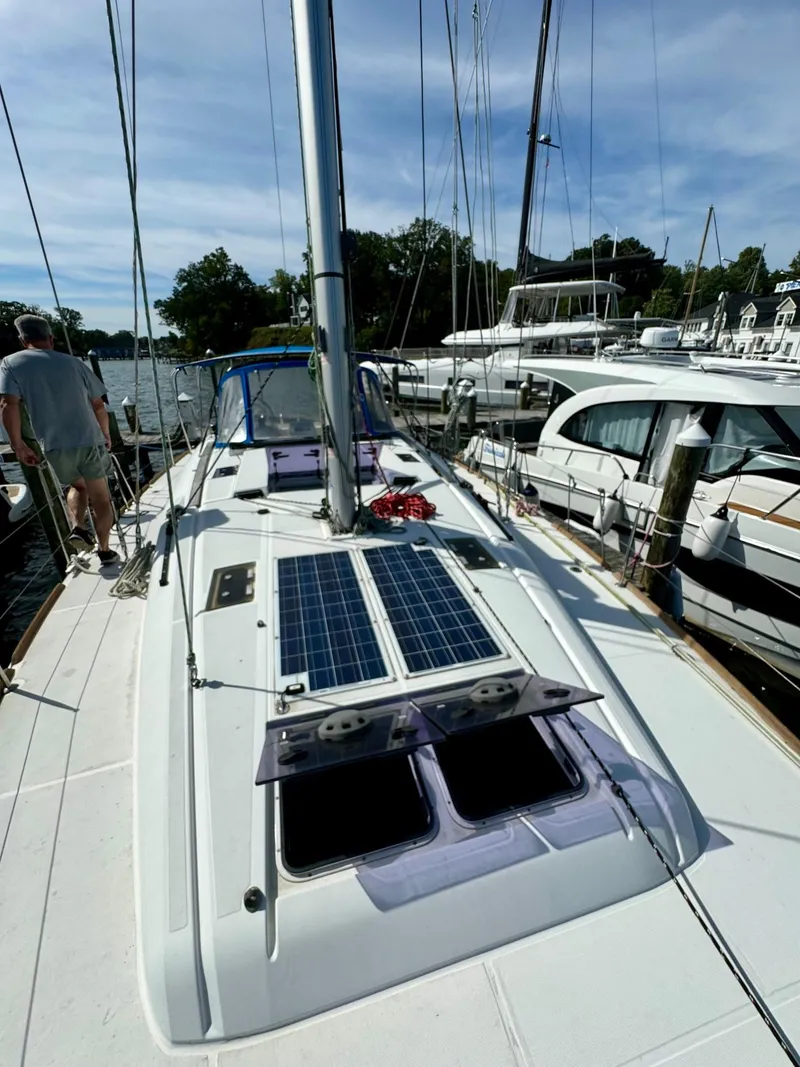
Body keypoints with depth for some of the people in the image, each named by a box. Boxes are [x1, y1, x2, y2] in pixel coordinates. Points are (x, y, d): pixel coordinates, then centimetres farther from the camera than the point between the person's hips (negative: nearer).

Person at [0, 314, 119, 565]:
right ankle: (104, 551, 11)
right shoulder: (73, 362, 10)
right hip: (90, 442, 0)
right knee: (100, 498, 10)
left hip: (55, 447, 1)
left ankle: (78, 528, 7)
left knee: (77, 486, 28)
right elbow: (98, 405, 11)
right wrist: (105, 434, 25)